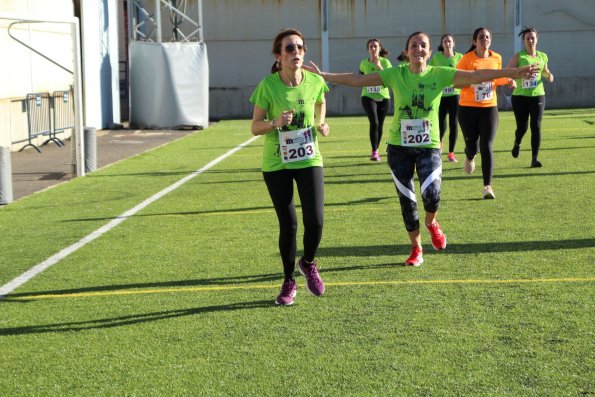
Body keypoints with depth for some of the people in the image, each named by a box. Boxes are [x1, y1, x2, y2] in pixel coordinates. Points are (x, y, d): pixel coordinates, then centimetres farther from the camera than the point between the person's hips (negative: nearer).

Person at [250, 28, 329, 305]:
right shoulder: (268, 85, -13)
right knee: (288, 224, 2)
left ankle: (308, 263, 24)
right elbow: (255, 127, -7)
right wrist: (276, 122, -26)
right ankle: (288, 282, 23)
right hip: (276, 164, -1)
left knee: (315, 220, -10)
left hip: (309, 159, 2)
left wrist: (321, 124, -1)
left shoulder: (315, 81, -6)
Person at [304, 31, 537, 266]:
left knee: (431, 194, -21)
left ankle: (431, 223, 16)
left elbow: (476, 76, -13)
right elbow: (358, 80, -1)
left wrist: (514, 72, -22)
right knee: (406, 200, 6)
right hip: (399, 147, 1)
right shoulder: (395, 74, -3)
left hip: (429, 145, -1)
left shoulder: (439, 74, -5)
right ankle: (416, 250, 26)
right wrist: (323, 75, -5)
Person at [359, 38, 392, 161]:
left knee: (380, 125, 8)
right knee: (374, 123, -19)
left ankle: (376, 150, 25)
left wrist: (380, 67, -26)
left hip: (383, 97, 1)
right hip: (368, 97, -1)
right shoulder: (364, 63, 1)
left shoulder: (385, 62, -6)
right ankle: (374, 151, -15)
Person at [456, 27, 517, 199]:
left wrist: (507, 81, 1)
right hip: (468, 108, -2)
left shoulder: (496, 58, 3)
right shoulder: (466, 59, -9)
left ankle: (487, 186, -7)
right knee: (472, 145, 7)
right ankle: (469, 157, 47)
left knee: (487, 147, -9)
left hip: (489, 107, 2)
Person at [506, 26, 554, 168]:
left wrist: (548, 75, 2)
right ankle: (517, 144, 41)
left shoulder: (542, 56, 7)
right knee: (522, 127, 5)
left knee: (536, 127, -8)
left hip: (538, 95, 2)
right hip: (520, 96, -2)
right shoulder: (519, 56, -5)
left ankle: (535, 158, -5)